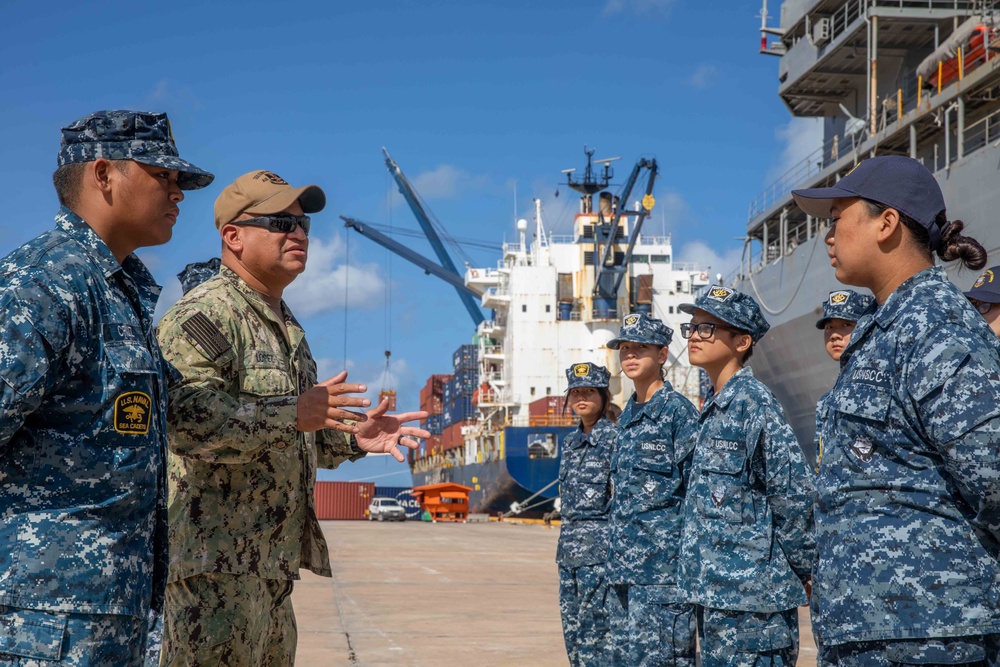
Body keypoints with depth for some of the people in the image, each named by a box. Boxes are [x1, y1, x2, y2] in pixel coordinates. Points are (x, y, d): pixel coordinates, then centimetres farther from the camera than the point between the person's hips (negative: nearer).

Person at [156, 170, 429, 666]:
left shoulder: (285, 325, 20)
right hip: (213, 563, -10)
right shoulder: (205, 314, -12)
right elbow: (189, 421, -27)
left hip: (270, 564, 10)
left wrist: (351, 438, 11)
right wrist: (292, 414, -26)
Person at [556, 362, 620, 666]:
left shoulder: (615, 438, -9)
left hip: (599, 550, -8)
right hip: (569, 549, 8)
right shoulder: (571, 441, 15)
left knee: (593, 638, -9)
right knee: (572, 634, 10)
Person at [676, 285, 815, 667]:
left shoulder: (752, 400, -13)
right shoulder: (715, 407, 15)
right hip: (715, 589, 9)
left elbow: (794, 492, -17)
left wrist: (798, 568, -9)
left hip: (751, 592, -9)